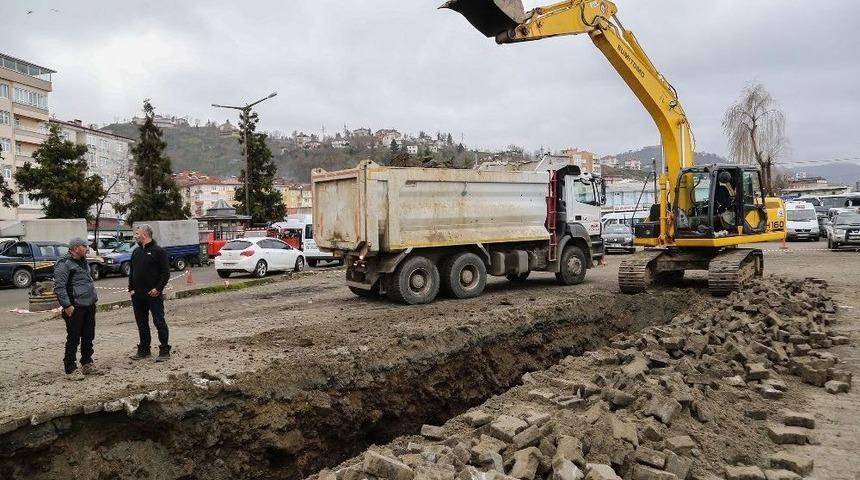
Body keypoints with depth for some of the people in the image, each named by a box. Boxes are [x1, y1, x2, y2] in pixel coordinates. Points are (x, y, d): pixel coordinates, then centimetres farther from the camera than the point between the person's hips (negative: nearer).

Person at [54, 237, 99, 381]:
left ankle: (87, 364, 26)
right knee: (73, 339, -2)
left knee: (88, 337, 14)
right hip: (75, 308, -8)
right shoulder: (64, 264, -12)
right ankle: (71, 370, 6)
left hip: (89, 305, 9)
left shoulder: (83, 262, 16)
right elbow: (59, 287, -17)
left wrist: (94, 297, 20)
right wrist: (67, 306, -20)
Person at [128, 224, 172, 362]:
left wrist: (158, 288, -17)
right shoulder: (136, 252, 14)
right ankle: (144, 349, 25)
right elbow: (132, 272, 19)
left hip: (154, 295, -7)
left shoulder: (158, 251, -7)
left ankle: (164, 350, 1)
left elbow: (166, 272, -10)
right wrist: (131, 289, 8)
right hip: (137, 296, 7)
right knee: (141, 323, 14)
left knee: (159, 322, -4)